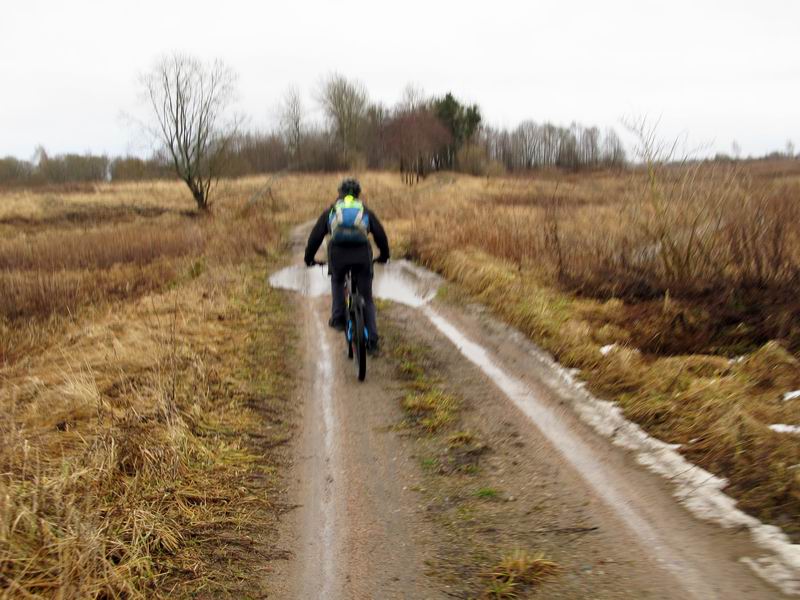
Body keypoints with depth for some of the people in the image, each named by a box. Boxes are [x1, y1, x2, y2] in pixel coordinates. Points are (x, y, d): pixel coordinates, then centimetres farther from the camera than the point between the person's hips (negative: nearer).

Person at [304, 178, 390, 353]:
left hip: (338, 254, 0)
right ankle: (372, 341, 11)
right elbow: (381, 235, 21)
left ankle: (338, 318, 23)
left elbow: (315, 236, 18)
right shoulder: (366, 212, 22)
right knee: (367, 299, 13)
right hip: (362, 255, 0)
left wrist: (308, 258, 31)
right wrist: (383, 256, 37)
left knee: (337, 282, 33)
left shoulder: (330, 211, 22)